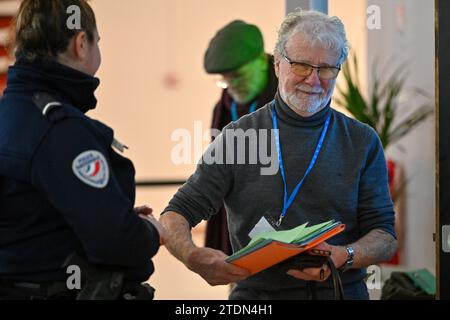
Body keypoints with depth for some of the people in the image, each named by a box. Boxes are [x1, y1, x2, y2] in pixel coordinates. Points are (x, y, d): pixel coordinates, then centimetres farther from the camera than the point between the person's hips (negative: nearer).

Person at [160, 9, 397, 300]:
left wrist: (344, 257, -12)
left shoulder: (363, 142, 13)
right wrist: (193, 256, -14)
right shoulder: (237, 136, 10)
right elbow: (177, 214, 8)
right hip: (254, 293, 0)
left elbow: (386, 239, 10)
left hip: (339, 291, 0)